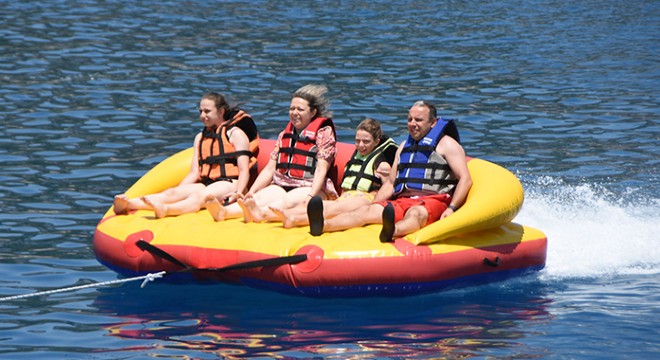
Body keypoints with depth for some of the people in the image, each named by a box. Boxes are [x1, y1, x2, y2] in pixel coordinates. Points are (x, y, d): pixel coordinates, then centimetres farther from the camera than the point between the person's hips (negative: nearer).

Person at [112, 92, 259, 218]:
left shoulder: (235, 134, 8)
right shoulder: (200, 138, 27)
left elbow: (244, 170, -3)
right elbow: (194, 173, 18)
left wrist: (238, 193, -20)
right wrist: (177, 190, 1)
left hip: (229, 184, -6)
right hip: (206, 184, 6)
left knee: (200, 196, -37)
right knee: (174, 192, -23)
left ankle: (165, 210, -67)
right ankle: (128, 204, -46)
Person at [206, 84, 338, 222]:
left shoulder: (324, 133, 4)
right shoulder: (284, 135, 21)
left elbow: (321, 170, -8)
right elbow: (270, 168, 17)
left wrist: (310, 196, -23)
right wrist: (250, 192, 4)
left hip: (309, 187, -5)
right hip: (281, 185, 5)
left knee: (287, 201, -37)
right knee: (260, 198, -26)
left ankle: (259, 213, -69)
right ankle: (224, 212, -55)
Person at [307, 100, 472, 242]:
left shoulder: (446, 144, 7)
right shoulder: (405, 146, 27)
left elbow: (465, 179, -3)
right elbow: (391, 183, 28)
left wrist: (451, 208, -17)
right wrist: (373, 205, 12)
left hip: (432, 201, -6)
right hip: (402, 201, 6)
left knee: (415, 213, -41)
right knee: (366, 210, -20)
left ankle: (392, 231, -75)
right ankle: (323, 225, -45)